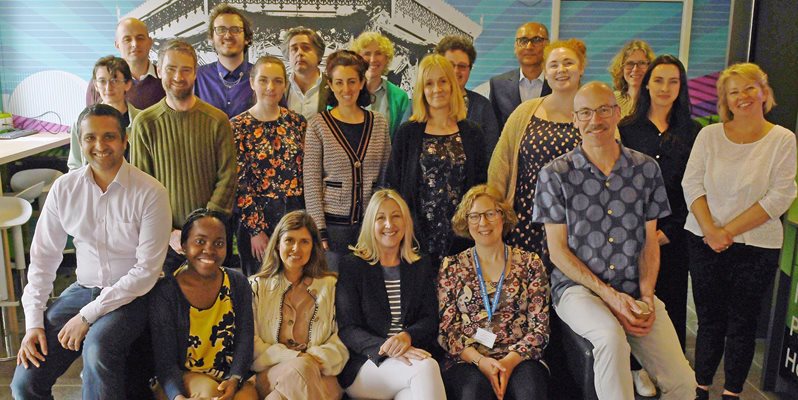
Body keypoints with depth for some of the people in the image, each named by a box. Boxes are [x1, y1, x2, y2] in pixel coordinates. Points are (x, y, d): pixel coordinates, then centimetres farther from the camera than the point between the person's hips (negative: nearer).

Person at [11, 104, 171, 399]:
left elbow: (147, 269, -15)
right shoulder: (64, 188, 0)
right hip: (83, 289, 4)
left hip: (132, 297, -4)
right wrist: (33, 322, -3)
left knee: (97, 347, -34)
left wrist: (87, 315, -16)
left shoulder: (150, 193, -14)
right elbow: (43, 256, 5)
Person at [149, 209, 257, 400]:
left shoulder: (238, 283, 1)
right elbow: (165, 361, -11)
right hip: (182, 380, -2)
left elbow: (244, 341, -2)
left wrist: (234, 379, -21)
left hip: (228, 378, 2)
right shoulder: (165, 292, -9)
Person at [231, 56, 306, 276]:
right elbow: (239, 184, -7)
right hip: (258, 219, -3)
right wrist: (255, 230, -10)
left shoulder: (297, 122, 5)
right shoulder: (238, 126, -5)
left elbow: (306, 173, 7)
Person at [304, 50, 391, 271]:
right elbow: (311, 182, -4)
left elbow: (386, 177, 13)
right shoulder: (318, 124, -2)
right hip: (333, 223, -2)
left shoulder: (379, 123, 7)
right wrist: (319, 231, -8)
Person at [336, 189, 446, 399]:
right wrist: (385, 349, -20)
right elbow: (347, 329, -2)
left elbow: (429, 319, 9)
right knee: (426, 367, -31)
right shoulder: (352, 265, 5)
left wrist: (407, 336, -15)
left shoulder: (421, 265, 16)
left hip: (412, 356, 2)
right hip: (363, 364, -2)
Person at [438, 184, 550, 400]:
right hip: (467, 362, 0)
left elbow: (540, 326, 5)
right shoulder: (452, 267, 10)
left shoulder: (529, 263, 10)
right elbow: (446, 329, 4)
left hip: (519, 359, 1)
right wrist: (480, 360, -12)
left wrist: (510, 361, -11)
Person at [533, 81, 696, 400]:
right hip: (577, 287, -3)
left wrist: (646, 296, -5)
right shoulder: (555, 175, -3)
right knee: (612, 336, -34)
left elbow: (650, 241, 9)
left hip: (635, 290, 3)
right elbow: (558, 250, -4)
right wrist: (609, 294, -12)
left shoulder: (646, 168, 7)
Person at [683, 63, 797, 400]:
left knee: (742, 322, 8)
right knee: (709, 319, 9)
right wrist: (711, 230, -13)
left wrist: (729, 230, -13)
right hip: (704, 242, 1)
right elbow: (691, 184, -2)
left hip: (756, 246, -1)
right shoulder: (709, 135, 3)